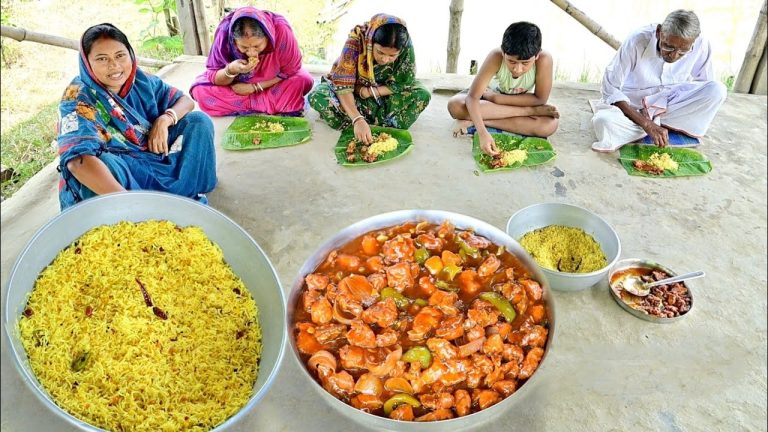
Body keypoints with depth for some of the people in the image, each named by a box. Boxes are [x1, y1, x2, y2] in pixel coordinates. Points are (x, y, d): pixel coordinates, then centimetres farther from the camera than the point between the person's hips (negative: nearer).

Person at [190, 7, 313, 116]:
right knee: (200, 90, -22)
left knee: (303, 80, -27)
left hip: (272, 84, -1)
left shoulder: (281, 30, -33)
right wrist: (230, 70, -40)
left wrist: (254, 87, -23)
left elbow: (289, 71, -20)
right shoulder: (225, 32, -29)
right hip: (237, 84, 1)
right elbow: (214, 77, -19)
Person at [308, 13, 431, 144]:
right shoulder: (356, 39, -30)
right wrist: (358, 120, -47)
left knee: (423, 95, -24)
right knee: (316, 96, -31)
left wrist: (369, 92, -27)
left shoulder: (406, 45, -25)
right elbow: (343, 85, -34)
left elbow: (403, 84, -19)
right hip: (350, 97, -1)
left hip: (384, 94, 1)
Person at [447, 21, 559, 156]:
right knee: (455, 105, -33)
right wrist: (483, 133, -52)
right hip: (493, 96, 0)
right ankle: (531, 111, -21)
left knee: (550, 125, -31)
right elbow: (473, 97, -36)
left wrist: (496, 98, -27)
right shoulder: (496, 57, -32)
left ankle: (472, 120, -26)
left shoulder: (544, 59, -32)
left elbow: (540, 99, -25)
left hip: (523, 103, 0)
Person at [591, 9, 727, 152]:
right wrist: (647, 124, -29)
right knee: (604, 121, -36)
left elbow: (706, 88, -2)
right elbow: (611, 88, -21)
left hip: (671, 105, 3)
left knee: (718, 90, -20)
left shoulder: (701, 46, -15)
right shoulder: (637, 41, -24)